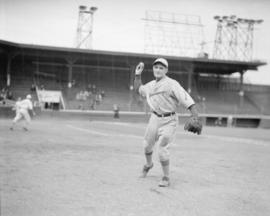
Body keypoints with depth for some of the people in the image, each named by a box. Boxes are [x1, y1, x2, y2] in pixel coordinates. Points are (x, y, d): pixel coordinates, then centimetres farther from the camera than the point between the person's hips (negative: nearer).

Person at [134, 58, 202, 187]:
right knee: (147, 144, 19)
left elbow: (187, 99, -26)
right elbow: (138, 89, 25)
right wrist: (137, 75, 10)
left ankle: (166, 178, 2)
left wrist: (196, 117, -38)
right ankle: (148, 164, 50)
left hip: (169, 121, -7)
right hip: (155, 118, 7)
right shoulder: (151, 85, 6)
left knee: (162, 148, -15)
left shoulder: (172, 84, -17)